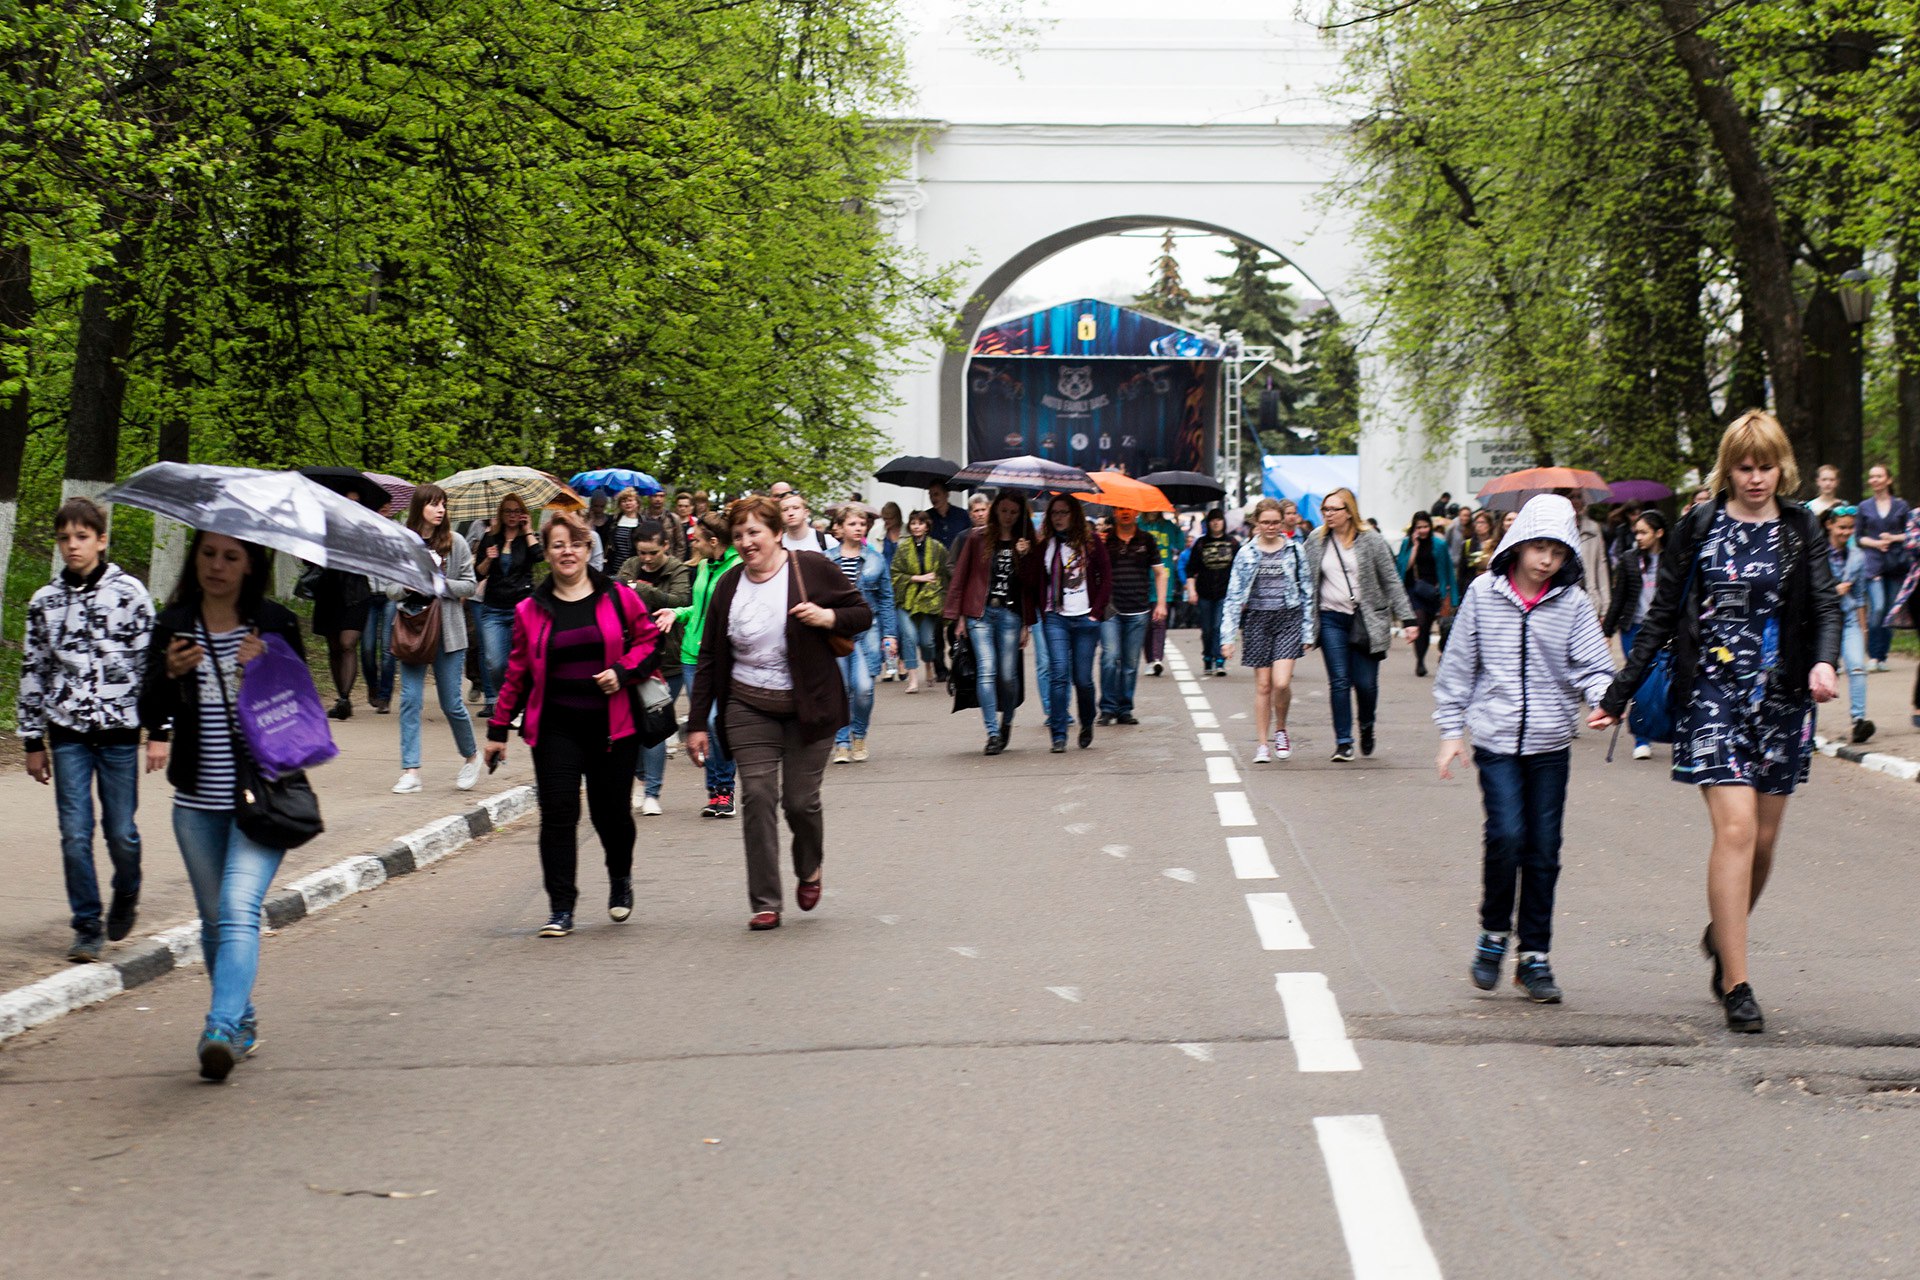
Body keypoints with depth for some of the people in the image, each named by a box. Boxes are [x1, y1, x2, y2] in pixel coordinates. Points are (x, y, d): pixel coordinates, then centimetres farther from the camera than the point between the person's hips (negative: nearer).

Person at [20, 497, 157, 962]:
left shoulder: (129, 592, -1)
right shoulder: (45, 602, 7)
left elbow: (151, 660, 0)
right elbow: (33, 671, 12)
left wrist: (159, 729, -4)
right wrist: (33, 740, 11)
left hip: (119, 731, -2)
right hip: (67, 732, 2)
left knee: (121, 832, 2)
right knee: (75, 834, -2)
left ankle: (125, 898, 31)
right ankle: (87, 927, 9)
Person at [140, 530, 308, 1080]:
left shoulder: (275, 625, -1)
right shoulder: (173, 626, 5)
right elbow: (151, 715, -1)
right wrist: (169, 673, -20)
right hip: (198, 801, 4)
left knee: (238, 909, -19)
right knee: (214, 920, 13)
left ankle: (222, 1028, -27)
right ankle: (244, 1023, 30)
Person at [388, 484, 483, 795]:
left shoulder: (455, 543, 0)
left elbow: (470, 585, 2)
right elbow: (390, 589, 6)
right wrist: (408, 586, -15)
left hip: (447, 632, -1)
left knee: (451, 703, 3)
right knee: (410, 700, -4)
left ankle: (471, 755, 27)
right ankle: (411, 771, -3)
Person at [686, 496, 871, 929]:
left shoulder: (813, 569, -4)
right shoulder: (728, 586, 5)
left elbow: (863, 614, 4)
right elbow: (709, 659, 9)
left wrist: (828, 617, -17)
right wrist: (698, 723, 6)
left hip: (809, 705, -2)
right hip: (749, 709, 2)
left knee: (801, 800, -1)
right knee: (758, 797, -8)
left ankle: (809, 871, 31)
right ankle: (765, 902, -3)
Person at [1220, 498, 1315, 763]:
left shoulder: (1296, 550, 4)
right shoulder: (1246, 554, 3)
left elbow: (1307, 591, 8)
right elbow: (1234, 594, 2)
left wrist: (1308, 631, 3)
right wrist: (1228, 635, -5)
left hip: (1289, 619, -1)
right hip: (1258, 619, 1)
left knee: (1281, 682, -14)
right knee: (1263, 685, 3)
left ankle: (1280, 731, 12)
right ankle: (1261, 744, 12)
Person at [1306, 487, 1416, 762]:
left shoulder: (1371, 541, -1)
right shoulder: (1316, 540, 6)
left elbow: (1391, 582, 1)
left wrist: (1407, 619, -4)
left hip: (1366, 619, -1)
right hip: (1331, 619, 2)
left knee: (1365, 683, -1)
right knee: (1339, 682, -5)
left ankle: (1366, 727, 28)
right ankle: (1343, 742, 1)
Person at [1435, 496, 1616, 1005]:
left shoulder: (1572, 602, 1)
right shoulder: (1484, 594, 0)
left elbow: (1592, 666, 0)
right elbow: (1458, 666, 7)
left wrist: (1607, 697, -21)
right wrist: (1451, 730, 5)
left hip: (1551, 741, 1)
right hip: (1496, 738, -1)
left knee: (1543, 849, 4)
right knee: (1506, 835, -15)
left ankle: (1534, 957, 15)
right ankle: (1494, 935, 8)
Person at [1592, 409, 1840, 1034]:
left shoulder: (1801, 530, 8)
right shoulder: (1699, 529, 3)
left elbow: (1826, 605, -2)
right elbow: (1661, 617, 6)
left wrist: (1824, 660, -24)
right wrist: (1617, 695, 4)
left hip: (1782, 698, 3)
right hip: (1713, 694, -3)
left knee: (1764, 838, 8)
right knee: (1735, 829, -14)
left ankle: (1723, 935, 35)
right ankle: (1736, 984, -11)